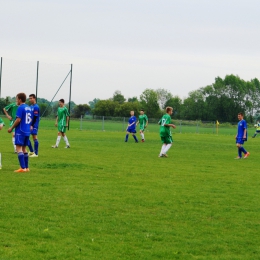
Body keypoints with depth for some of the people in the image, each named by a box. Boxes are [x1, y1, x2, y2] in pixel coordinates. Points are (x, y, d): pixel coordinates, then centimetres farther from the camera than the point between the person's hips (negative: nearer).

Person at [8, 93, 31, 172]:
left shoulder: (20, 108, -13)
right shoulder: (29, 108, 12)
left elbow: (18, 120, -18)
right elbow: (30, 120, 17)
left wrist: (11, 128, -9)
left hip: (20, 131, -8)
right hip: (27, 131, 8)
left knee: (19, 148, -7)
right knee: (24, 148, 16)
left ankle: (23, 168, -15)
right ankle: (26, 167, 16)